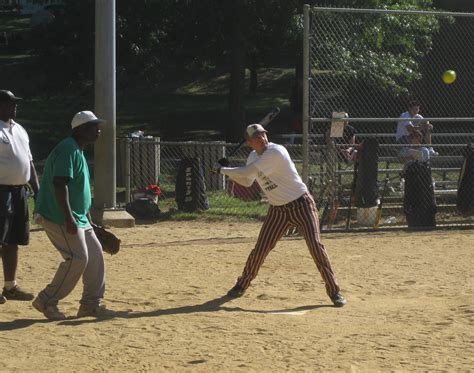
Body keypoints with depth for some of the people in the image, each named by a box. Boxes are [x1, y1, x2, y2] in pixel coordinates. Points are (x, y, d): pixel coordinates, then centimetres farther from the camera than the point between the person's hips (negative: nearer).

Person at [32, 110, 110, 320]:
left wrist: (89, 221, 25)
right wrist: (68, 218, -30)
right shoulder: (68, 150, -16)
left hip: (78, 218, 11)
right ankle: (47, 301, -4)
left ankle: (91, 303, 16)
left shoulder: (78, 151, 17)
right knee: (77, 258, -13)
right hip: (58, 217, -11)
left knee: (94, 254, 9)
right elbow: (59, 184, -25)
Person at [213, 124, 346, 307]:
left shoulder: (276, 152, -23)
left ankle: (334, 291, -7)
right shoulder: (253, 157, 4)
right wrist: (228, 172, 2)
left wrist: (222, 170, -12)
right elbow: (247, 181, 20)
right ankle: (242, 285, 25)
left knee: (315, 245, -15)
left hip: (301, 204, -6)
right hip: (278, 210, 6)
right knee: (260, 250, 5)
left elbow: (247, 171, -24)